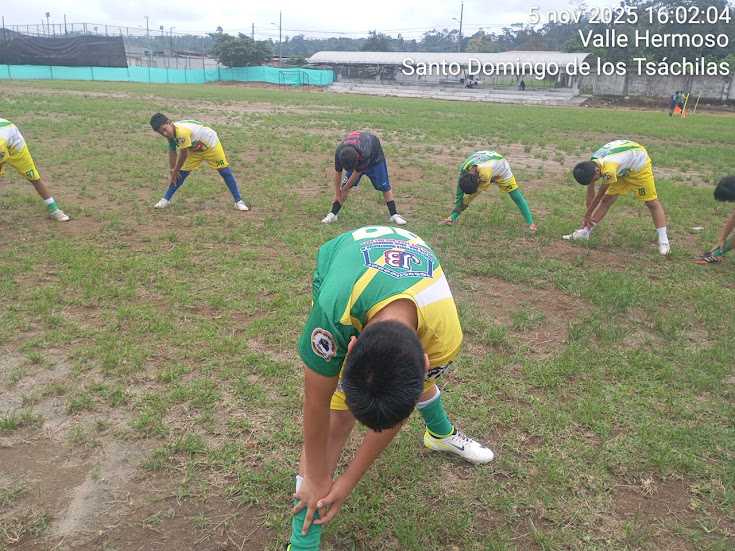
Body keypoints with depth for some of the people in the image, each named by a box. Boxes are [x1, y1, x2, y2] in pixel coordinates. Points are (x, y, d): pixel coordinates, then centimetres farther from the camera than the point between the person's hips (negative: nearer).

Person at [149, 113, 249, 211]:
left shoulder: (182, 132, -41)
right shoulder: (169, 134, -15)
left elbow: (183, 155, -30)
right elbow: (172, 153, -4)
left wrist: (175, 170, -14)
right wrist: (173, 172, -3)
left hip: (210, 143, -7)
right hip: (194, 149, 7)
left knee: (225, 172, -5)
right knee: (182, 173, 3)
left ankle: (239, 201, 2)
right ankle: (166, 199, 12)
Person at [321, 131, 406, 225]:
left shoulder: (364, 154, -47)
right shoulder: (338, 153, -35)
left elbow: (357, 173, -31)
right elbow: (338, 173, -19)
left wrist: (344, 190, -18)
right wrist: (337, 194, -11)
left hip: (374, 155, -3)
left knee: (384, 185, -5)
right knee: (346, 183, -9)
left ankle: (394, 215, 4)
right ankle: (333, 214, -5)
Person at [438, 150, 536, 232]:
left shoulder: (485, 173, -49)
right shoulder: (463, 169, -33)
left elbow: (479, 189, -29)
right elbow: (460, 189, -16)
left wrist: (466, 202, -16)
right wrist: (457, 205, -8)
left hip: (501, 169, -4)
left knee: (517, 197, -6)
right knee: (468, 195, -8)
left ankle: (530, 224, 2)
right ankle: (452, 218, -4)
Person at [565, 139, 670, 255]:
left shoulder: (608, 170, -44)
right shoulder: (592, 164, -20)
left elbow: (600, 195, -28)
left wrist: (588, 214, -13)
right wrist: (587, 216, -1)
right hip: (623, 168, 6)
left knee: (652, 203, -7)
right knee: (607, 200, -2)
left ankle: (663, 242, -5)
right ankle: (584, 232, 0)